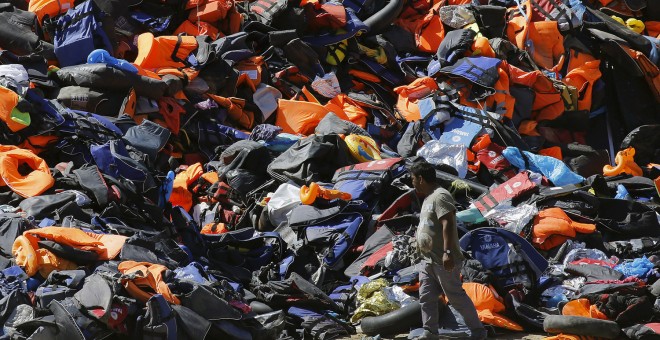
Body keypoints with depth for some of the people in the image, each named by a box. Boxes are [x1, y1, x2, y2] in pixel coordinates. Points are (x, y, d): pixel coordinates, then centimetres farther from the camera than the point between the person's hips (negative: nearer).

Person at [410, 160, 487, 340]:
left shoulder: (440, 196, -16)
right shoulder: (429, 198, 17)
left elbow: (448, 224, -25)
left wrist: (447, 252, -32)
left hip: (443, 261, -10)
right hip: (428, 260, 10)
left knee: (456, 297, -3)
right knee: (426, 298, 6)